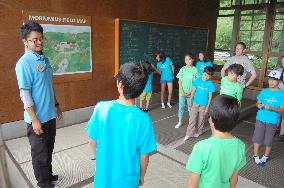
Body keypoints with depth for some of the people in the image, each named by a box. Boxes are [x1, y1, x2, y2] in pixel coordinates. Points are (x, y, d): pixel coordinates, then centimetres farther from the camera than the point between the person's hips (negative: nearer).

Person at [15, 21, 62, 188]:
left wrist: (57, 106, 18)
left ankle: (48, 175, 42)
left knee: (49, 149, 22)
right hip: (37, 117, -7)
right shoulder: (24, 63, -16)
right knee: (40, 152, 11)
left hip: (50, 115, 7)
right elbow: (25, 94, -18)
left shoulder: (45, 59, 7)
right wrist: (34, 119, -18)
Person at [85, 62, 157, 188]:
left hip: (103, 176, 2)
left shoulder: (101, 108, -21)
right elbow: (144, 155, -14)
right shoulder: (143, 119, -25)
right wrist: (141, 176, 6)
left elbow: (92, 142, -8)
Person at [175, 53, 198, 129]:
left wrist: (190, 92, -13)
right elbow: (180, 81, -1)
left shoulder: (195, 70, -7)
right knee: (181, 107, 11)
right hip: (182, 92, 2)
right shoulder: (182, 69, -3)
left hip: (191, 93, -2)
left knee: (190, 107, 9)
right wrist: (182, 92, -10)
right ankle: (179, 122, 24)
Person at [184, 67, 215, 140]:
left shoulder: (210, 84, -11)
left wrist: (207, 106, -6)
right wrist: (190, 100, 1)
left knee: (201, 119, 14)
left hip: (203, 104, -1)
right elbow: (193, 90, 1)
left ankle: (198, 132, 32)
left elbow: (210, 95, -6)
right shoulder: (198, 80, -6)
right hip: (195, 103, 1)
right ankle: (189, 133, 10)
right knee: (192, 118, 2)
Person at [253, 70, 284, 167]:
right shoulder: (264, 91, 1)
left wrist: (271, 108, -26)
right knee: (257, 138, 7)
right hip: (260, 119, 2)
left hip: (272, 121, -2)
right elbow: (258, 102, 8)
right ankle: (256, 156, 26)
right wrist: (258, 105, -14)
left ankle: (266, 156, 33)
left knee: (269, 140, 9)